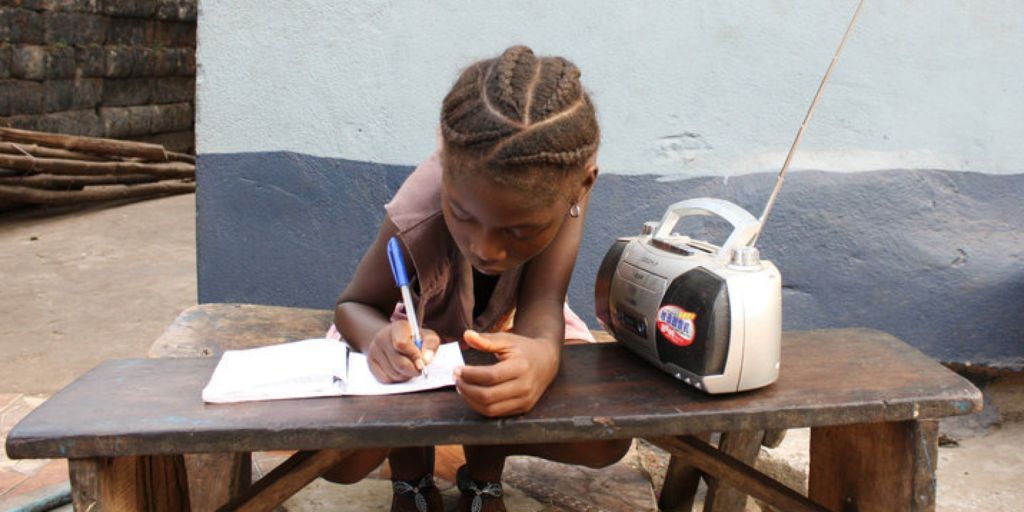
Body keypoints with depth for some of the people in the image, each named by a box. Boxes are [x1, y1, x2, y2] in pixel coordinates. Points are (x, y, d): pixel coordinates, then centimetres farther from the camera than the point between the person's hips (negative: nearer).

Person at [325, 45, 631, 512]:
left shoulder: (563, 172, -34)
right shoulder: (417, 216, -38)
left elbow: (542, 305, -36)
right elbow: (355, 304, -20)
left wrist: (541, 355, -62)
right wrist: (379, 339, -46)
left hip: (507, 327, 2)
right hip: (420, 335, -2)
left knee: (608, 440, -19)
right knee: (337, 457, -25)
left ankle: (484, 466, 13)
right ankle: (410, 470, 14)